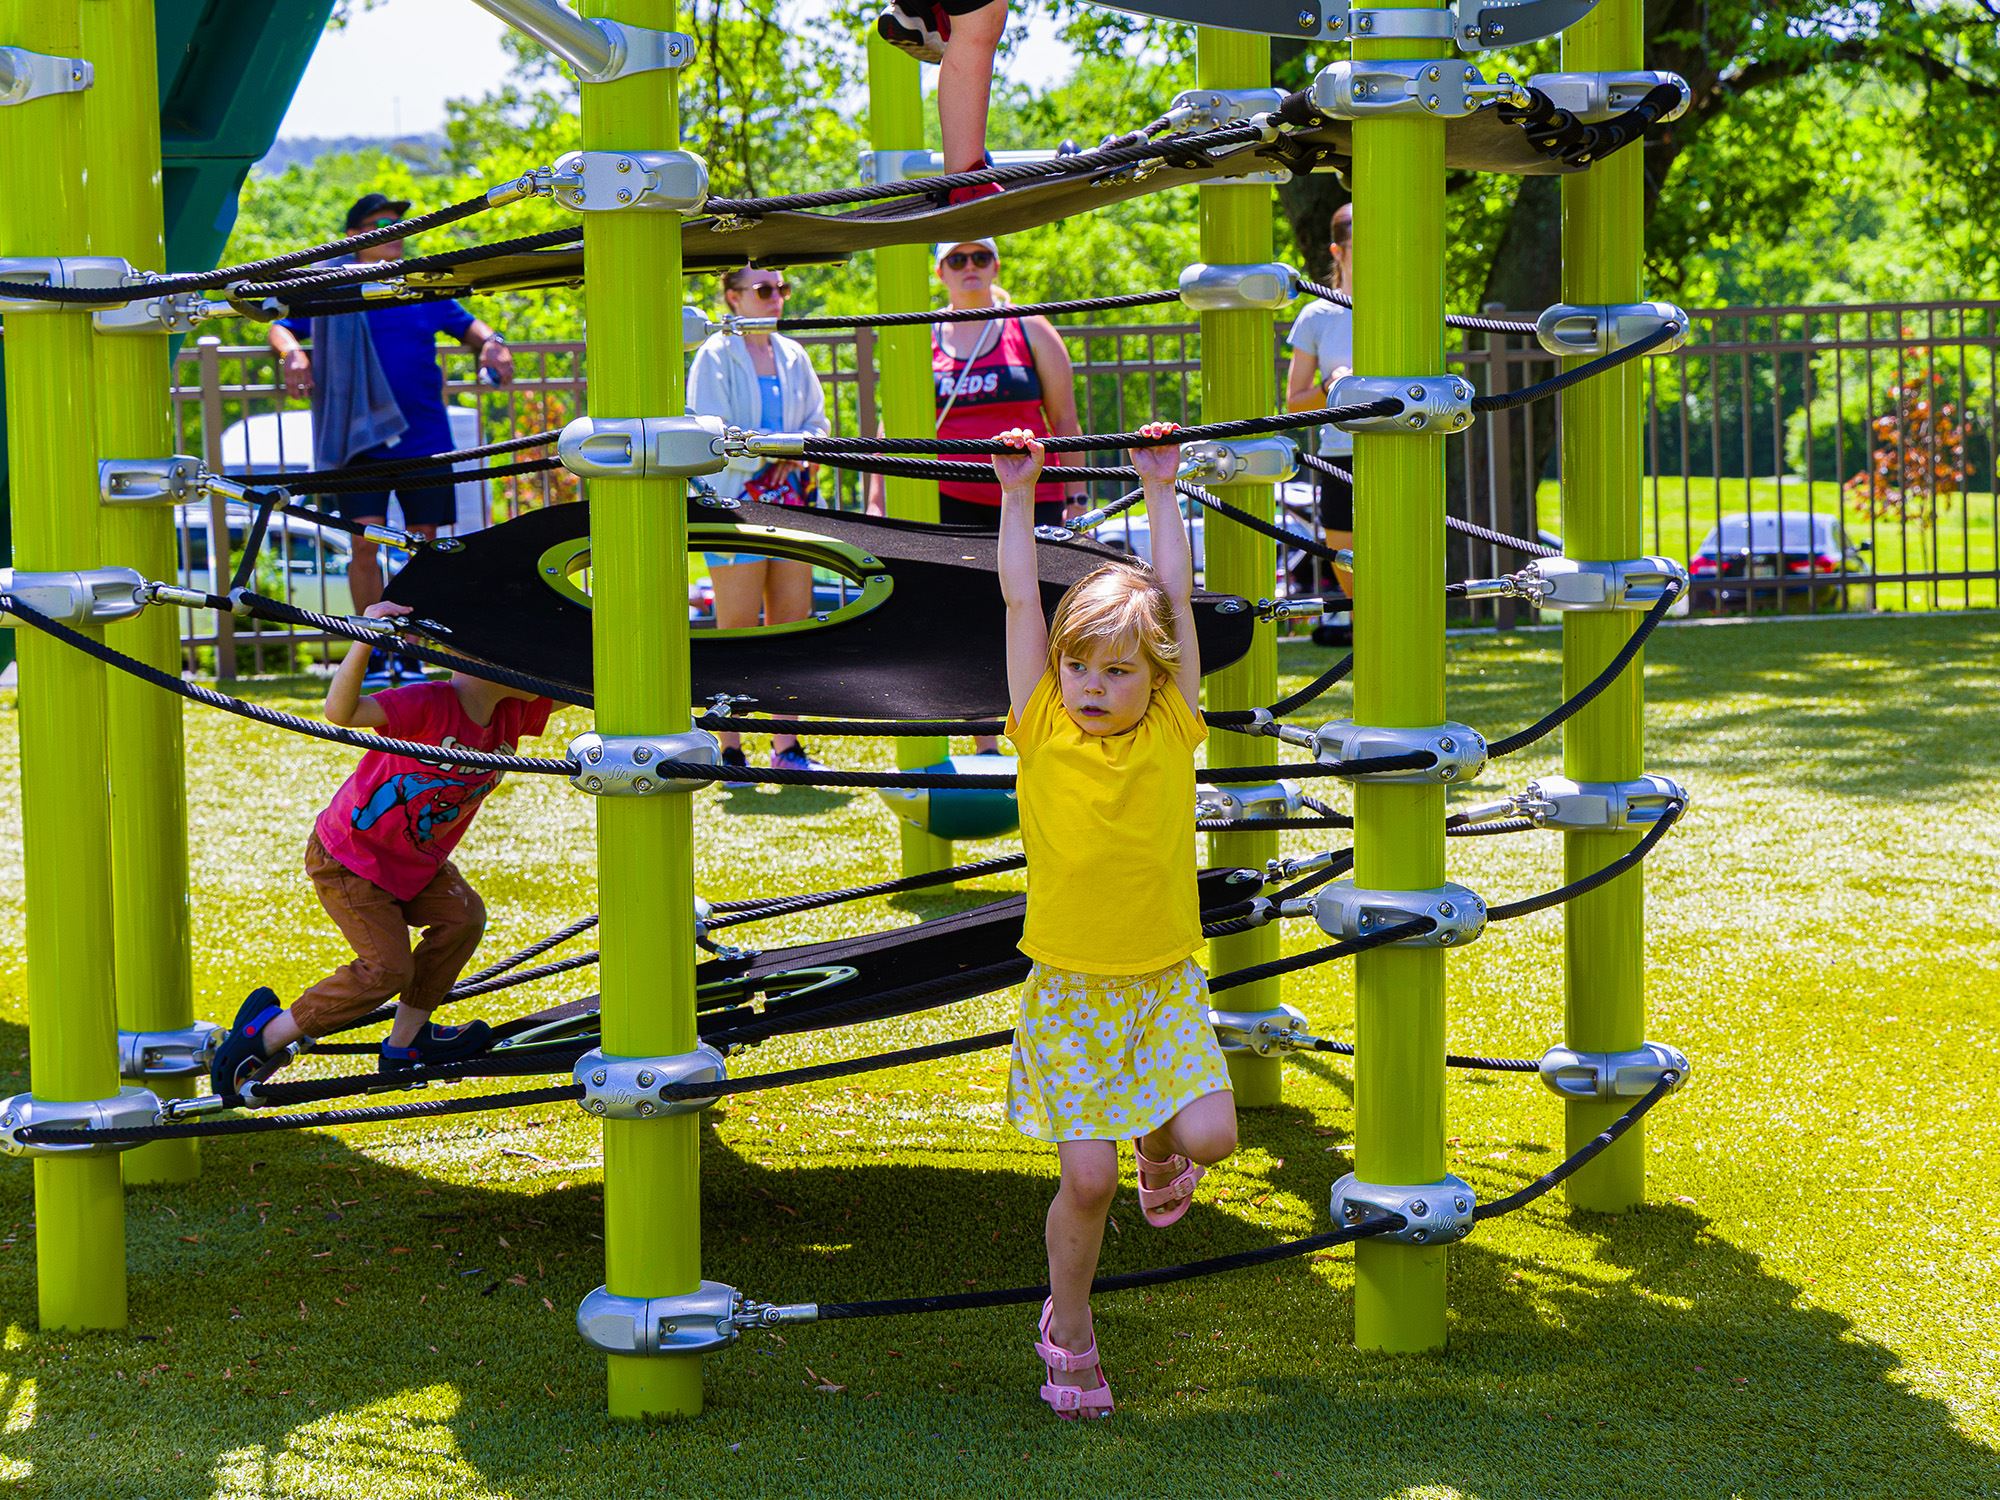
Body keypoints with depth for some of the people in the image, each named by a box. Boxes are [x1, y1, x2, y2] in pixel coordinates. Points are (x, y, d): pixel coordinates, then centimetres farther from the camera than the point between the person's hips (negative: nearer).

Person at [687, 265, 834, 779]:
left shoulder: (793, 357, 13)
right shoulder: (715, 357, -4)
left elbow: (817, 423, 15)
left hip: (791, 500, 6)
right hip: (737, 501, -6)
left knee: (793, 622, 5)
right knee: (738, 630, -5)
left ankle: (786, 746, 12)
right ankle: (730, 751, 0)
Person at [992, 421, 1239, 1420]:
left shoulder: (1171, 732, -2)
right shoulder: (1042, 730, -4)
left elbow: (1176, 596, 1)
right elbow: (1020, 600, -3)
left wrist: (1161, 488, 4)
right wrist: (1018, 495, -1)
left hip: (1165, 979, 1)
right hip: (1070, 987, -1)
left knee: (1211, 1135, -16)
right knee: (1087, 1176, -5)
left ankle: (1160, 1144, 21)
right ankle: (1067, 1333, 17)